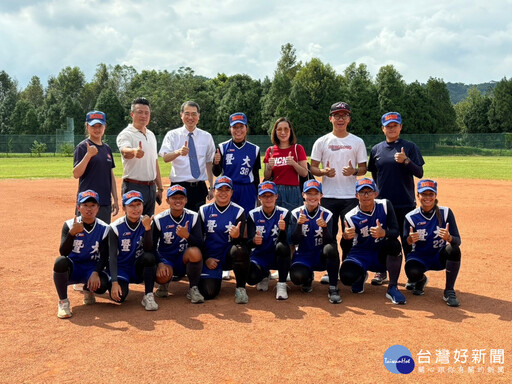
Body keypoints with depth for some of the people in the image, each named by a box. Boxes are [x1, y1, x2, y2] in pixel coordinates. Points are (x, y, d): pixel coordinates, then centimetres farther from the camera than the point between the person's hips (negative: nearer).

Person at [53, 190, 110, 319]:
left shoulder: (104, 228, -6)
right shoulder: (69, 225, -9)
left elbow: (104, 257, -8)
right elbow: (63, 252, -22)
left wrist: (96, 273, -26)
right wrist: (72, 232, -37)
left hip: (92, 268, 0)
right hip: (72, 268, 0)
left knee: (102, 285, -32)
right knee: (61, 261, -35)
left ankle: (88, 289, 9)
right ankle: (63, 301, -14)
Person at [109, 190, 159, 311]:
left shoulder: (147, 223, -7)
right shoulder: (116, 227, -13)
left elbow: (148, 249, -18)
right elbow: (112, 257, -17)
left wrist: (147, 228, -33)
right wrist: (114, 282, -28)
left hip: (139, 269, 1)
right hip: (121, 268, -1)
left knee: (149, 257, -32)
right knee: (118, 296, -28)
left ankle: (148, 296, -18)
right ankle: (124, 287, 12)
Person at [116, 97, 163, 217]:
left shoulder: (151, 135, 15)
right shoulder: (126, 134, -8)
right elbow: (125, 151, -31)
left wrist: (159, 188, 15)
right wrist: (134, 152, -55)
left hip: (151, 188, 7)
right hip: (134, 187, -7)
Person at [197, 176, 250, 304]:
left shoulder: (238, 211, -2)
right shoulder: (204, 211, 1)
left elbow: (241, 241, -9)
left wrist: (237, 236, -32)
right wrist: (206, 259, -5)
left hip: (229, 255, -1)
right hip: (210, 257, 1)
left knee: (239, 250, -36)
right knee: (207, 292, -17)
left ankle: (240, 288, -14)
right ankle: (216, 276, 21)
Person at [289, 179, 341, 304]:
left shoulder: (327, 214, -4)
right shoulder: (296, 213, -4)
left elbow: (330, 241, -13)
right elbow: (294, 241, -11)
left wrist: (324, 226, -32)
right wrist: (299, 224, -27)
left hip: (321, 256, 0)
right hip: (303, 255, 0)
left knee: (331, 248, -34)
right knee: (297, 277, -30)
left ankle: (333, 288, -19)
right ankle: (308, 277, 11)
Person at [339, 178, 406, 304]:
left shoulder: (385, 205, -8)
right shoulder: (351, 217, -12)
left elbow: (396, 231, -15)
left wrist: (384, 233, -39)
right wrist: (345, 236, -38)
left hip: (382, 256, 1)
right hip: (361, 255, -1)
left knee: (394, 244, -33)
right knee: (347, 277, -30)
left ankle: (392, 288, -18)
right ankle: (361, 276, 12)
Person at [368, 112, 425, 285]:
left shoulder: (409, 147, 1)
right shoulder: (376, 149, 8)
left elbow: (419, 173, -5)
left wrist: (406, 161, -20)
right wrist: (377, 193, 12)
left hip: (406, 203, -2)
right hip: (382, 203, 3)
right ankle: (382, 272, 22)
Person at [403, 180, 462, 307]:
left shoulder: (445, 213, -10)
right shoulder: (411, 217, -10)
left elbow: (458, 241, -14)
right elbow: (405, 244, -8)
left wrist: (449, 238, -39)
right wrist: (410, 239, -33)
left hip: (439, 257, 1)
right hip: (419, 257, 0)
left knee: (454, 250, -32)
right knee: (412, 272, -33)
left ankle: (449, 291, -14)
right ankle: (421, 280, 9)